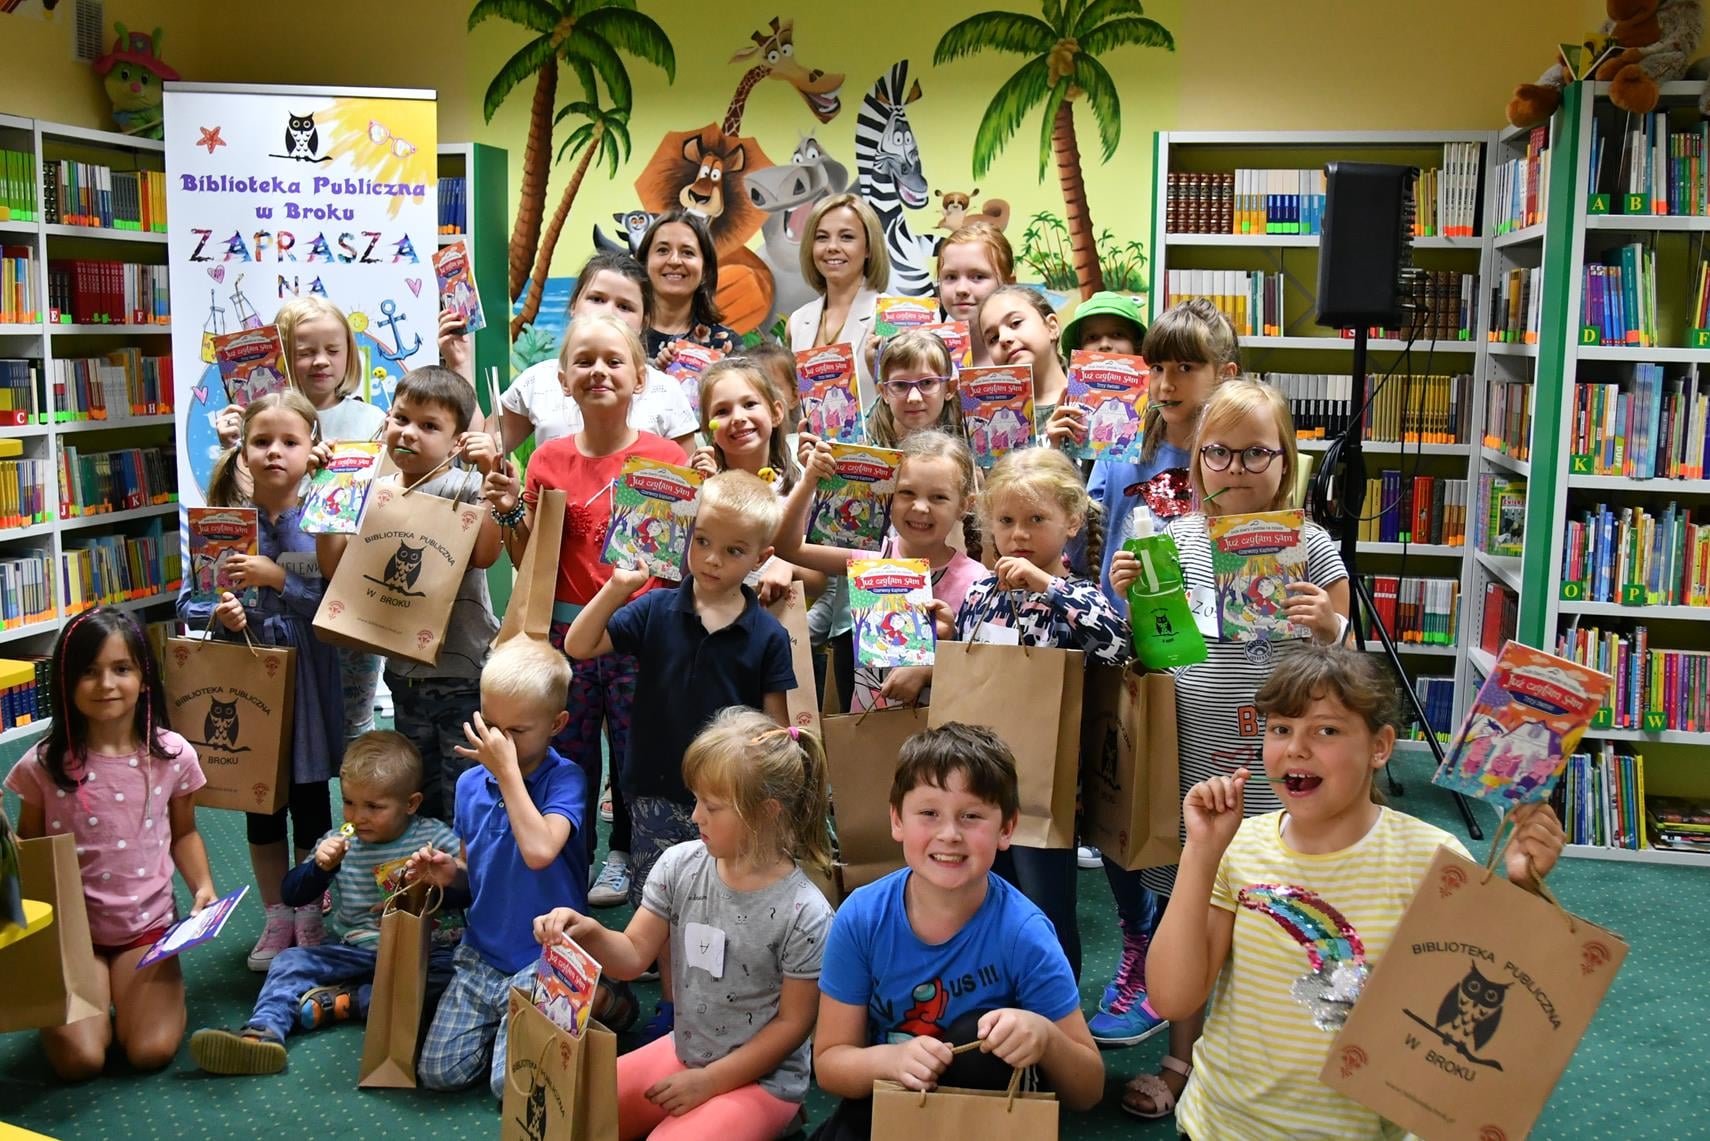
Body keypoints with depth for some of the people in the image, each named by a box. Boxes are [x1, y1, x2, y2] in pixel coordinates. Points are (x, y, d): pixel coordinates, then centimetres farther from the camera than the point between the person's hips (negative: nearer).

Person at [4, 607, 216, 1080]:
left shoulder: (172, 755, -8)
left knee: (151, 1052, -14)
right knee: (78, 1060, -13)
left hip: (147, 925, 0)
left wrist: (203, 886, -9)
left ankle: (163, 982, 19)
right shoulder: (44, 764, -11)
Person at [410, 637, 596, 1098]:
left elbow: (539, 851, -33)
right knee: (438, 1073, -3)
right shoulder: (470, 784, 3)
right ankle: (498, 1019, 22)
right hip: (482, 952, 6)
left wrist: (508, 770, -25)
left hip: (546, 957, -5)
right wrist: (448, 874, -9)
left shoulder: (564, 779, -14)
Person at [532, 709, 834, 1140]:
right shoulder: (680, 866, -8)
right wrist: (589, 932, -24)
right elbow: (634, 955, -3)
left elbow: (794, 1023, -14)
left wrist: (709, 1080, -12)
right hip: (683, 1051, 6)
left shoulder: (804, 914, -22)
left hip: (761, 1077, -6)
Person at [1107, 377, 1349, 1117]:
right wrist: (1128, 598, -9)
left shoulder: (1312, 545, -3)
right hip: (1190, 752, 2)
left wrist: (1328, 628, -19)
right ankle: (1181, 1060, 31)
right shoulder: (1177, 540, 2)